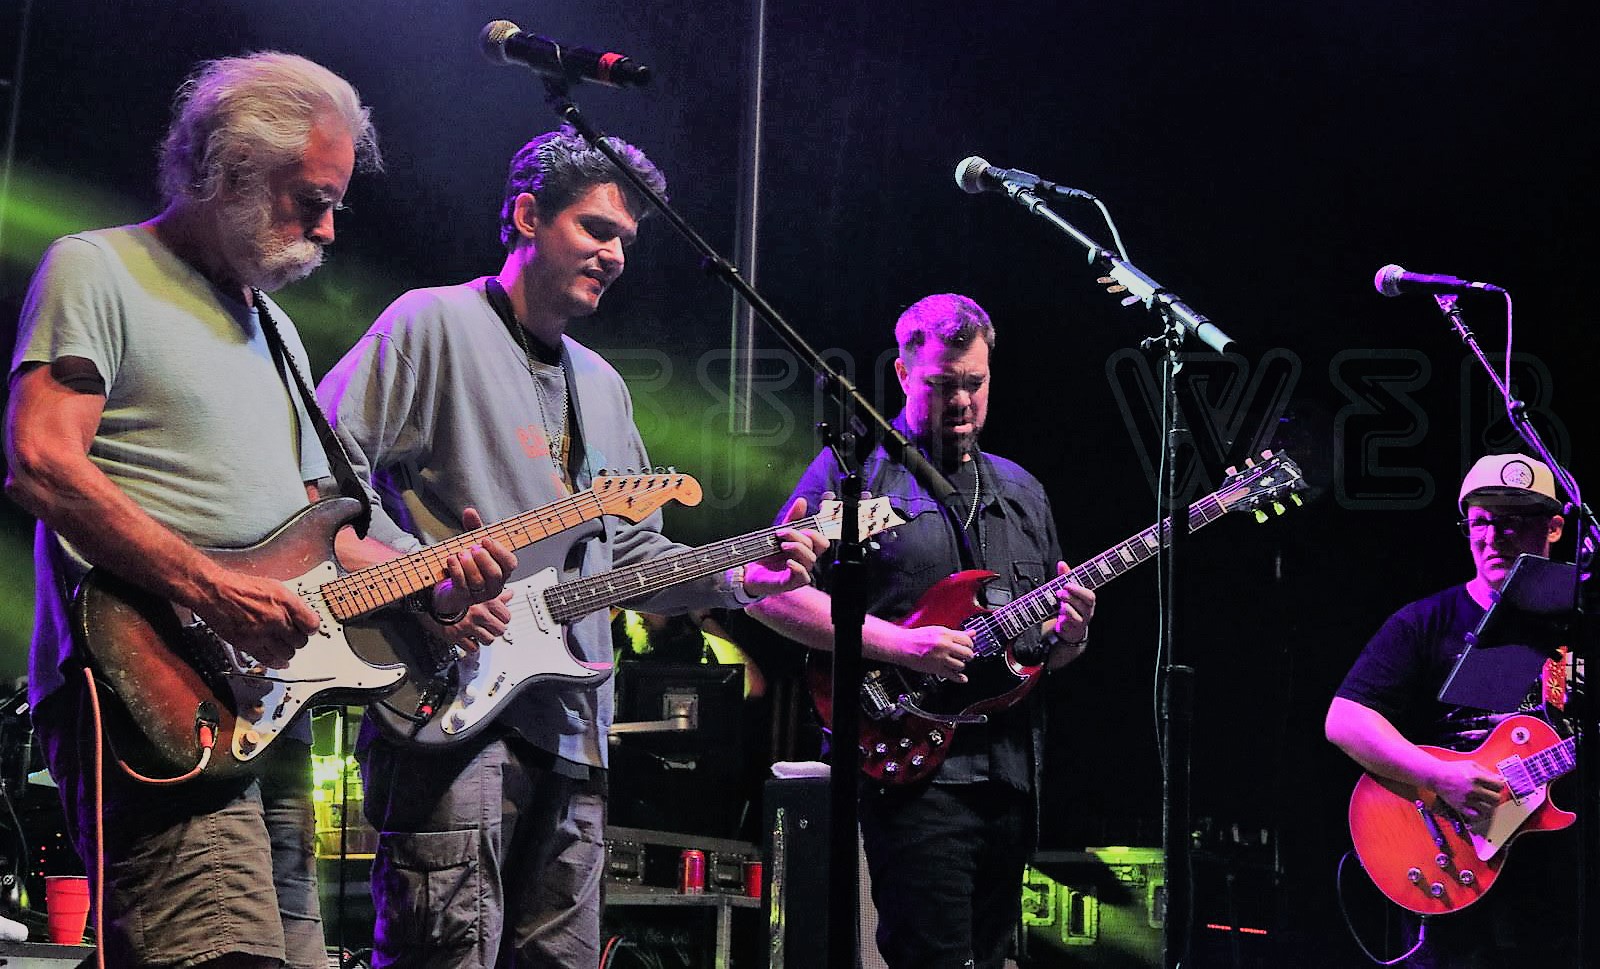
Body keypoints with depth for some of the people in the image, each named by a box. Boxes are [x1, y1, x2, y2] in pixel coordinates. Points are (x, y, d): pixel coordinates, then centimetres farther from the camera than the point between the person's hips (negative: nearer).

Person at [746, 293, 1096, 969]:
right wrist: (903, 645, -18)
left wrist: (1067, 635, -2)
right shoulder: (856, 468, -1)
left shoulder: (1020, 490, 19)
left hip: (1012, 777, 7)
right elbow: (768, 591, -11)